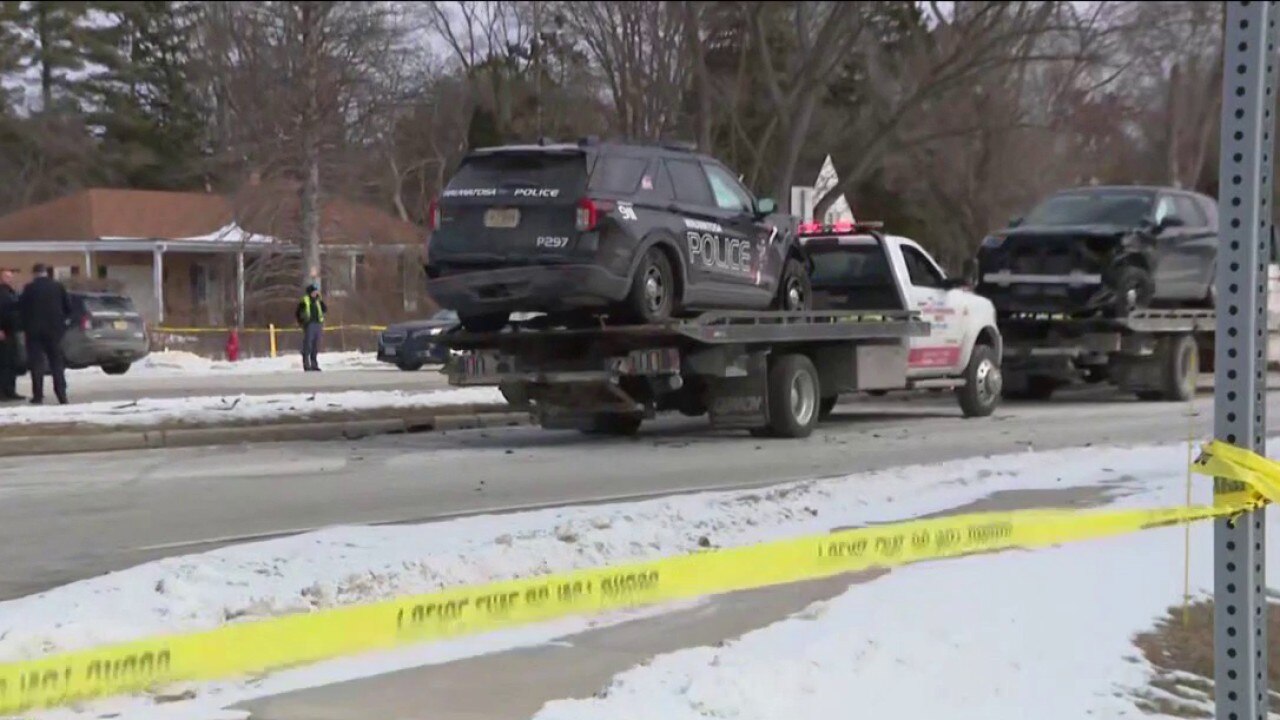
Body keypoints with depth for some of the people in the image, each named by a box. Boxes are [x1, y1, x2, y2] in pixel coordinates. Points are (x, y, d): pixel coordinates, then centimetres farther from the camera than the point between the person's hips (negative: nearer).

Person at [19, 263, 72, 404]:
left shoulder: (29, 288, -8)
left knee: (36, 362, 2)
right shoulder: (58, 287, 1)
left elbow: (21, 308, -4)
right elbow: (68, 307, 4)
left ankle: (38, 395, -3)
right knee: (57, 362, 8)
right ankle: (61, 394, 1)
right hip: (54, 329, 2)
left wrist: (26, 324, 13)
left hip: (35, 330, -2)